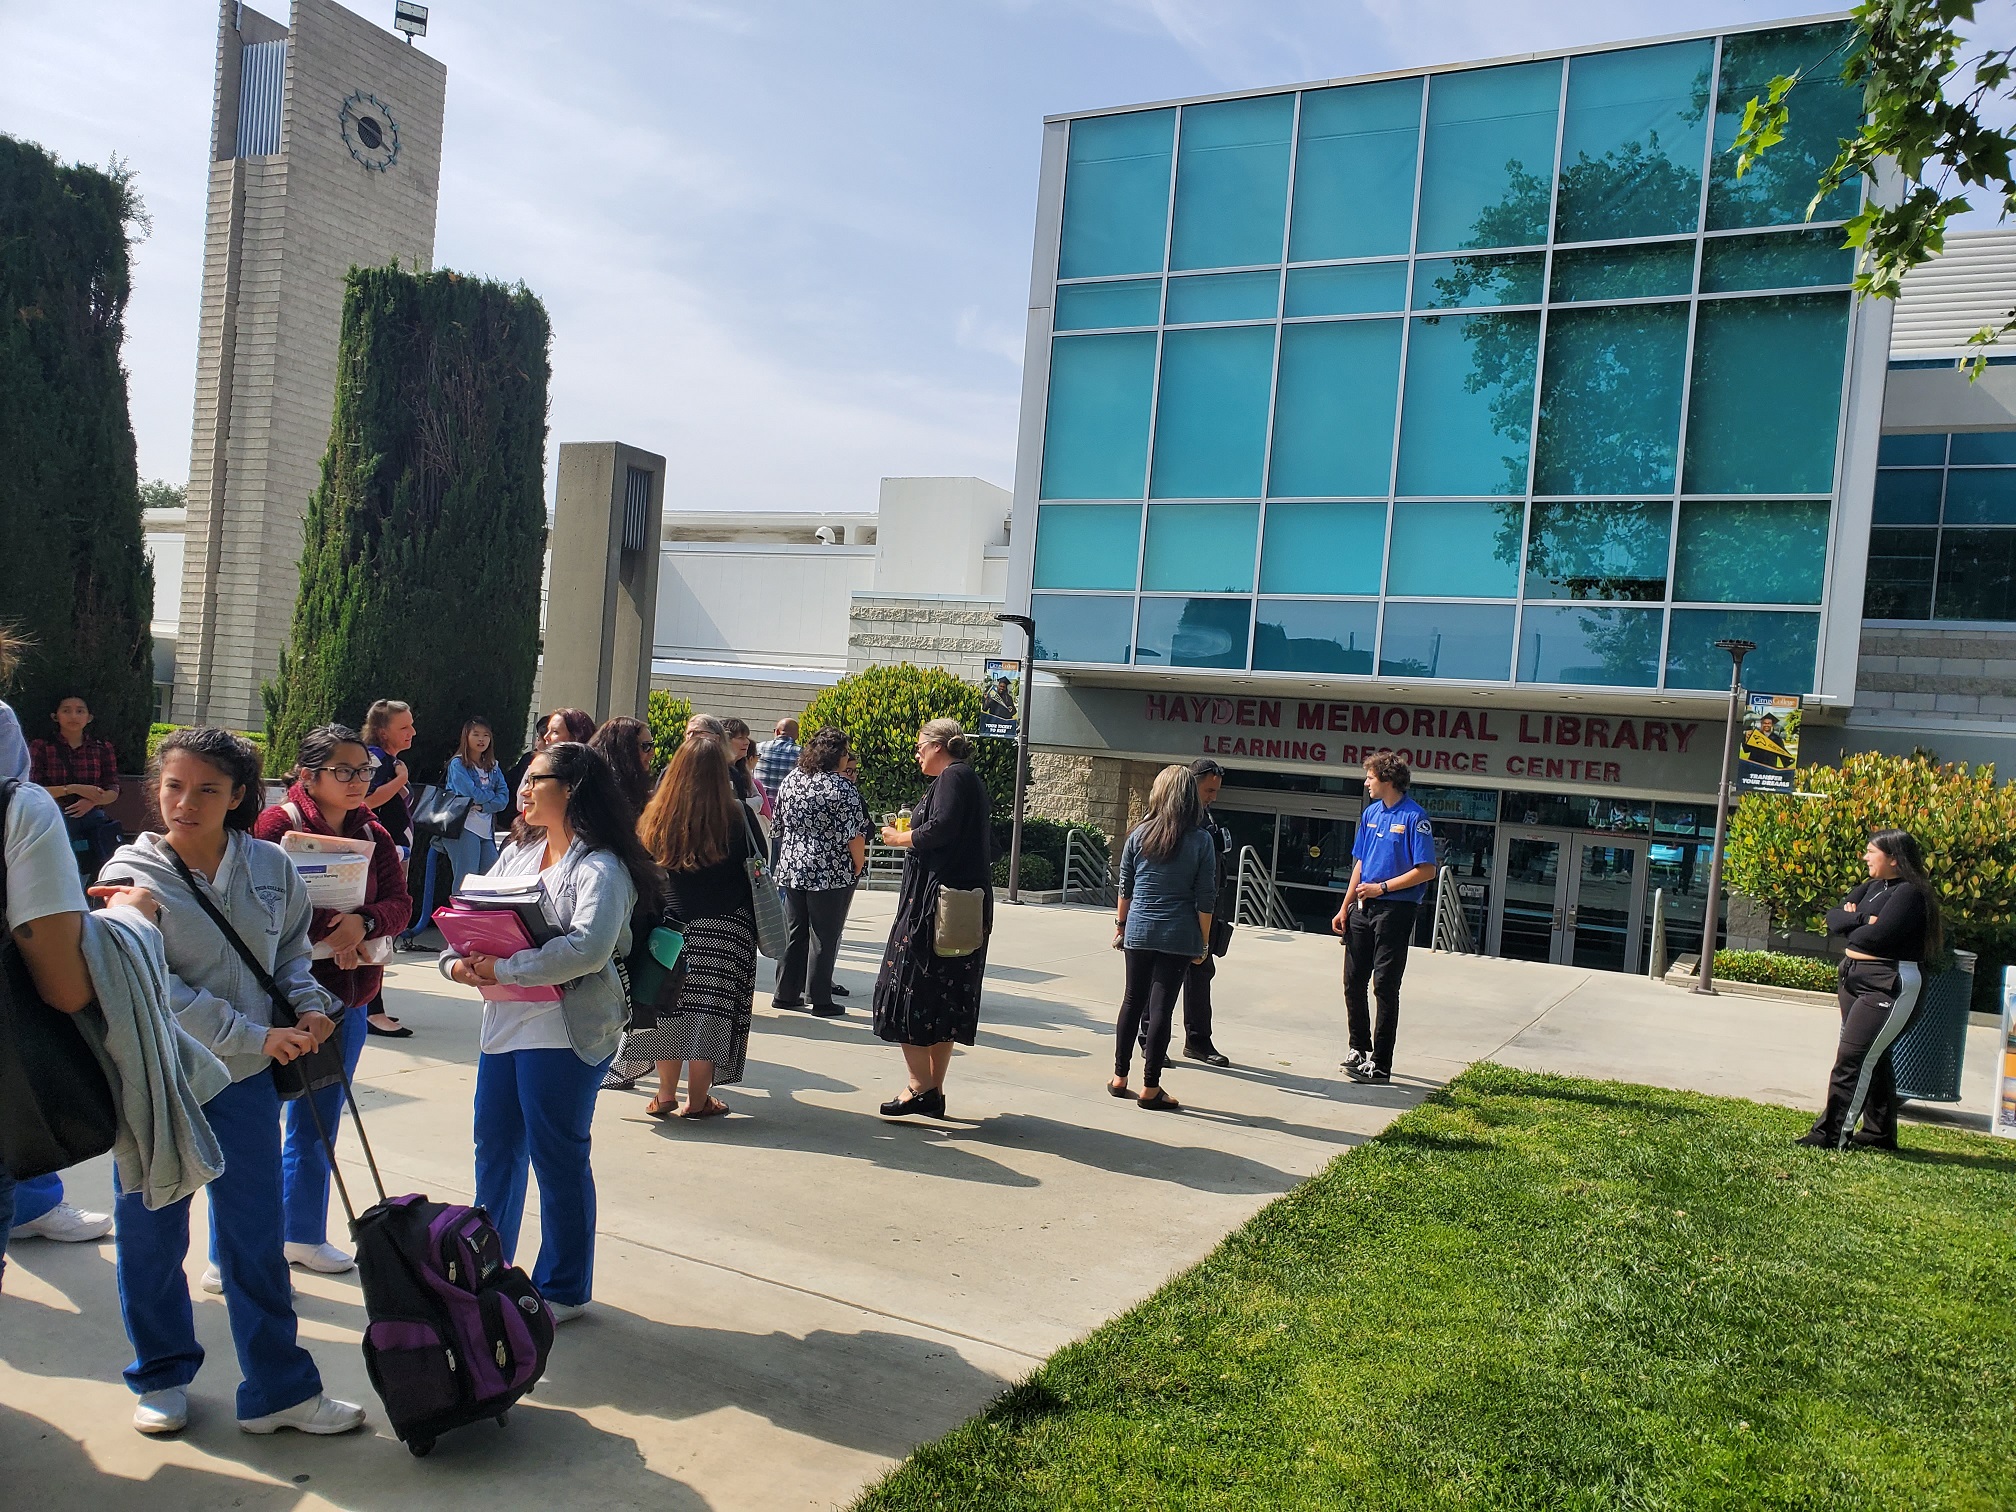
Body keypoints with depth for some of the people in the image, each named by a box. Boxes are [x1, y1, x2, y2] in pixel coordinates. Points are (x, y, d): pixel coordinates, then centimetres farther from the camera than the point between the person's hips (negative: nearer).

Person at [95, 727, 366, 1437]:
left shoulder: (270, 866, -1)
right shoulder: (133, 873, -10)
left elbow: (293, 946, 16)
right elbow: (151, 990, -17)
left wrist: (308, 1004, -3)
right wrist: (255, 1035, -20)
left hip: (246, 1083, 2)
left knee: (255, 1236, 9)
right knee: (151, 1234, 13)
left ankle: (278, 1390, 20)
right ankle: (161, 1376, 34)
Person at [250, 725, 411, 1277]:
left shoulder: (373, 834, 9)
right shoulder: (277, 824, -8)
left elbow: (400, 904, -1)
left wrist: (362, 921, -20)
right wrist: (331, 924, -25)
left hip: (348, 993, 6)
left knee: (318, 1124, 18)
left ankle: (305, 1235, 32)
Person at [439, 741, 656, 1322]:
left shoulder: (601, 869, -15)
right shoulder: (517, 852, 11)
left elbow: (588, 949, -29)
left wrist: (502, 968, -25)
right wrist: (457, 961, -12)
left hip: (563, 1033, -8)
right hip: (503, 1022, 8)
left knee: (557, 1156, 4)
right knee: (495, 1145, 19)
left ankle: (564, 1290, 21)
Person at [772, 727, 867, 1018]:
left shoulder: (790, 781, 6)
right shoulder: (842, 788, -13)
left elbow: (779, 826, 14)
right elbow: (854, 835, -14)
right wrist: (858, 866, 0)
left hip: (792, 870, 6)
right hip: (832, 874, -6)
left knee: (794, 932, 15)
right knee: (824, 938, 3)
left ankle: (786, 993, 20)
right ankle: (820, 1000, 8)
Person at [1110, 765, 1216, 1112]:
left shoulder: (1139, 834, 1)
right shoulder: (1201, 840, -6)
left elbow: (1125, 887, 8)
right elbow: (1205, 897, -6)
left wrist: (1121, 923, 20)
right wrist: (1204, 943, 1)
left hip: (1139, 932, 3)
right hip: (1179, 937, -3)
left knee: (1132, 1001, 14)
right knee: (1161, 1008, 1)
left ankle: (1119, 1077, 21)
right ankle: (1150, 1088, 6)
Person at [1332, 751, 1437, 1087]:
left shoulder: (1414, 817, -11)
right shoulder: (1371, 813, 12)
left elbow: (1426, 870, -13)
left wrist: (1382, 887, -15)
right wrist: (1345, 908, 12)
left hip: (1394, 910, -7)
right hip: (1362, 909, 7)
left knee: (1385, 986, -3)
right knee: (1354, 982, 11)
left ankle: (1380, 1064, 3)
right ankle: (1359, 1048, 26)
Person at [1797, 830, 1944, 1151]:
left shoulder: (1909, 893, -14)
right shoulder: (1871, 887, 12)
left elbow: (1874, 937, -23)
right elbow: (1833, 918, 3)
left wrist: (1849, 927, -4)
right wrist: (1862, 919, -15)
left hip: (1890, 988, -9)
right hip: (1854, 980, 9)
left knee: (1852, 1058, -11)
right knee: (1872, 1059, 16)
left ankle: (1831, 1134, -9)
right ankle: (1880, 1133, 26)